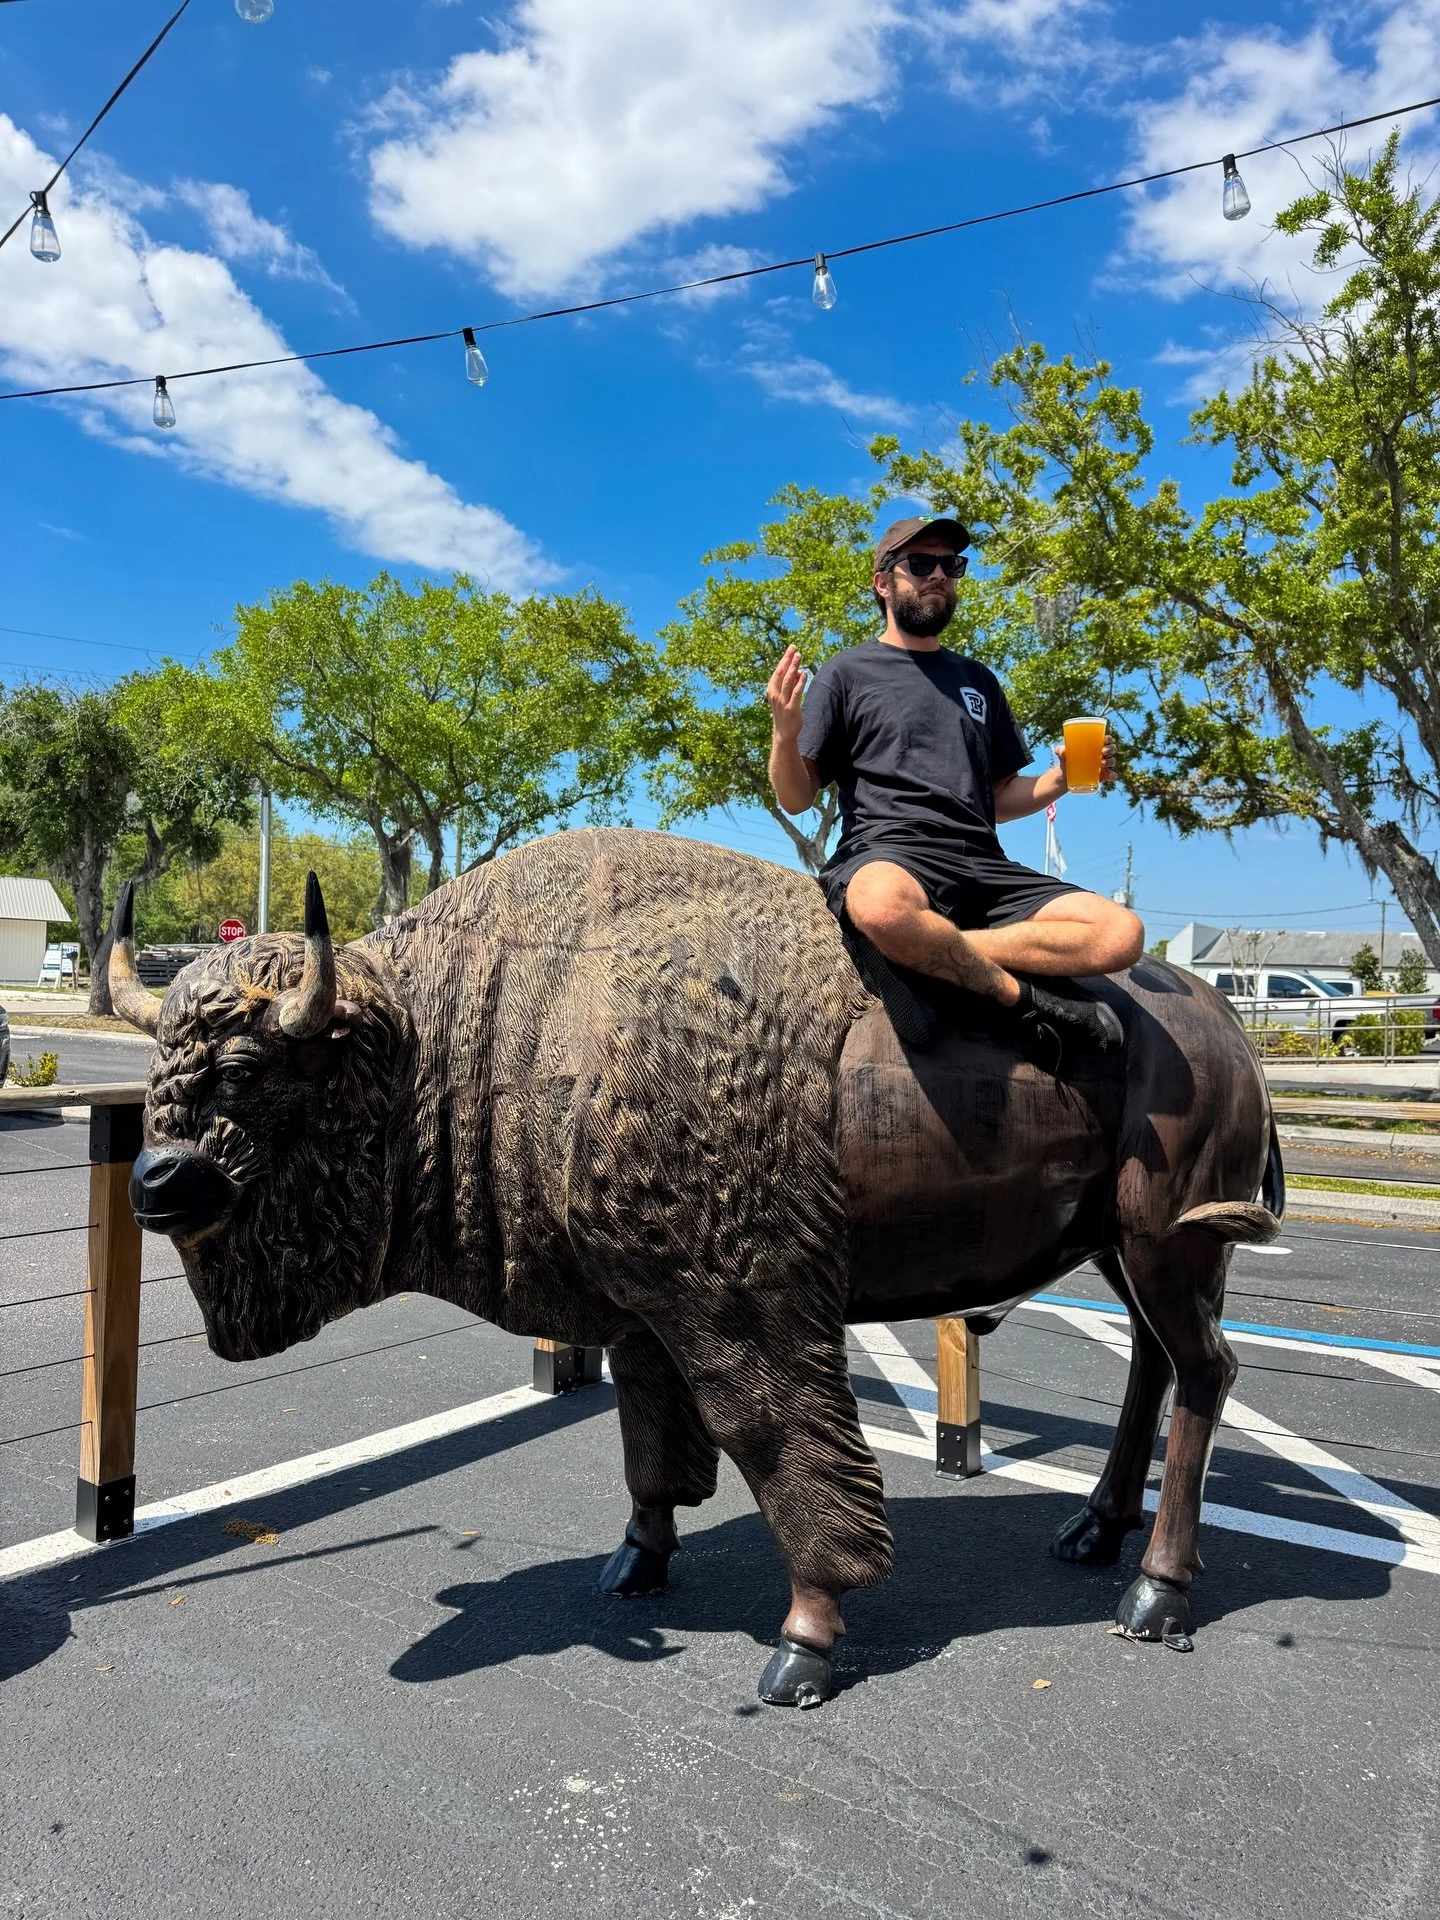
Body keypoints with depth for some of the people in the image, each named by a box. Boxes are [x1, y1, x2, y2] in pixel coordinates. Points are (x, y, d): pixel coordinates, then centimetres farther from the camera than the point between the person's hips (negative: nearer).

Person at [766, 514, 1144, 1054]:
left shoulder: (978, 680, 26)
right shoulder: (848, 672, 11)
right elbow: (795, 798, 5)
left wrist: (1060, 779, 7)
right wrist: (784, 733, -16)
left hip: (982, 866, 5)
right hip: (887, 856, -5)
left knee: (1122, 933, -19)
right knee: (883, 906, -44)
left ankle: (921, 958, -21)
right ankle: (1027, 997, -22)